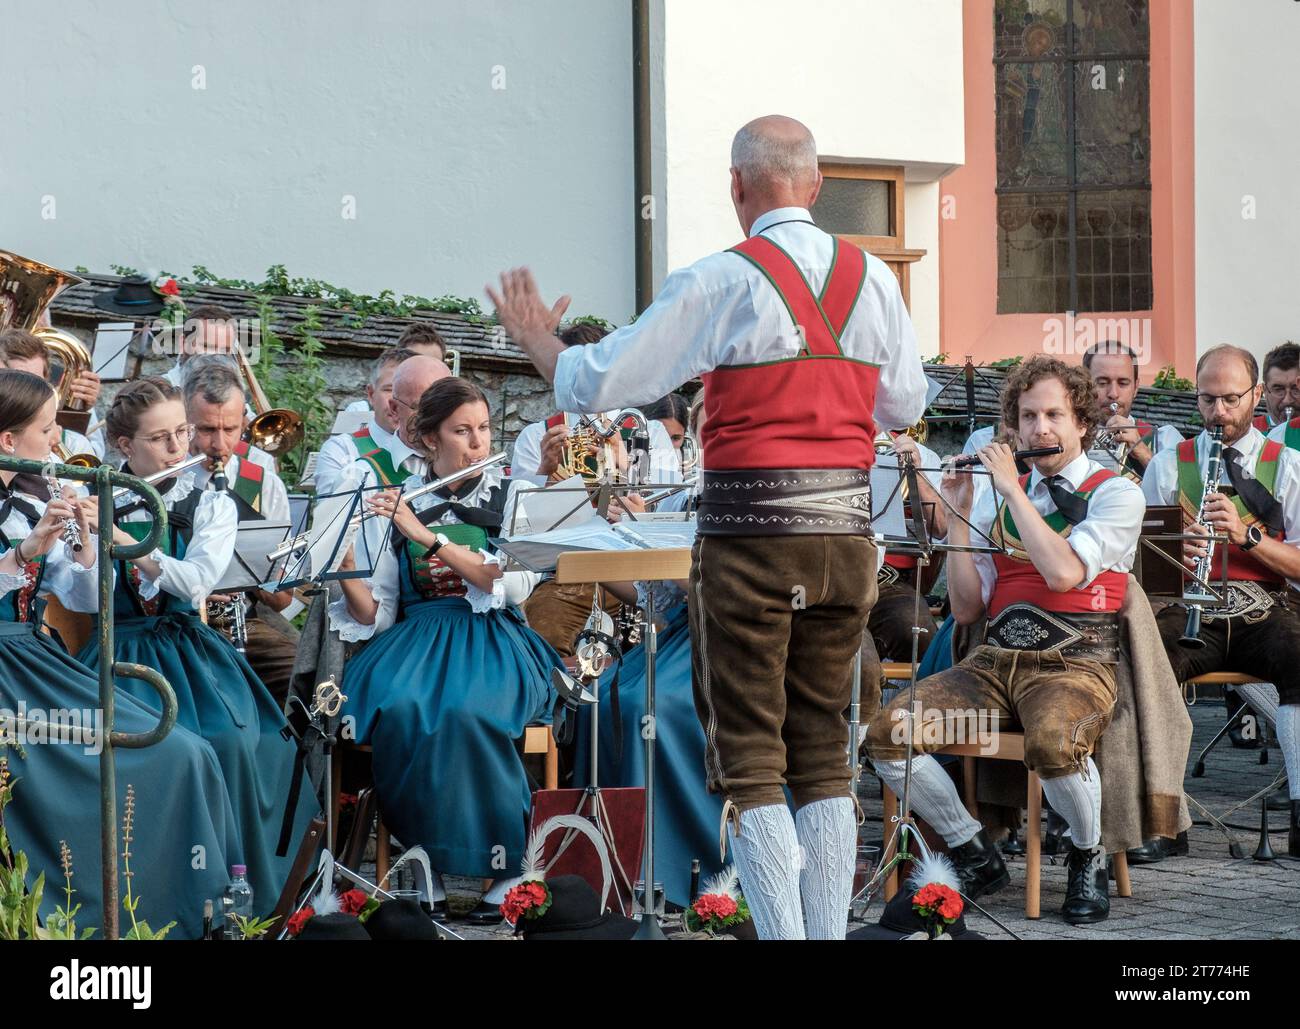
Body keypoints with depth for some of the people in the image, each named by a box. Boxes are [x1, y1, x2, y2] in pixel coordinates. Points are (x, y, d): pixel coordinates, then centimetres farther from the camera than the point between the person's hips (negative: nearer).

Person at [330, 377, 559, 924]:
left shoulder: (510, 496, 6)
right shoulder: (399, 504, 11)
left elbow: (515, 583, -11)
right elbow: (374, 613, 8)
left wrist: (427, 535, -16)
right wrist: (345, 569, -12)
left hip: (490, 641, -2)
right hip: (417, 640, 2)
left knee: (466, 713, -36)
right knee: (399, 709, -34)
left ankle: (503, 866, -24)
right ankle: (426, 859, -22)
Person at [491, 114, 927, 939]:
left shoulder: (721, 284, -8)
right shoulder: (874, 279, 6)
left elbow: (599, 384, -5)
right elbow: (905, 402, 18)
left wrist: (539, 342, 14)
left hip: (751, 531, -5)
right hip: (846, 531, 5)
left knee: (750, 760, 1)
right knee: (823, 751, 12)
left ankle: (782, 933, -4)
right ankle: (830, 931, 10)